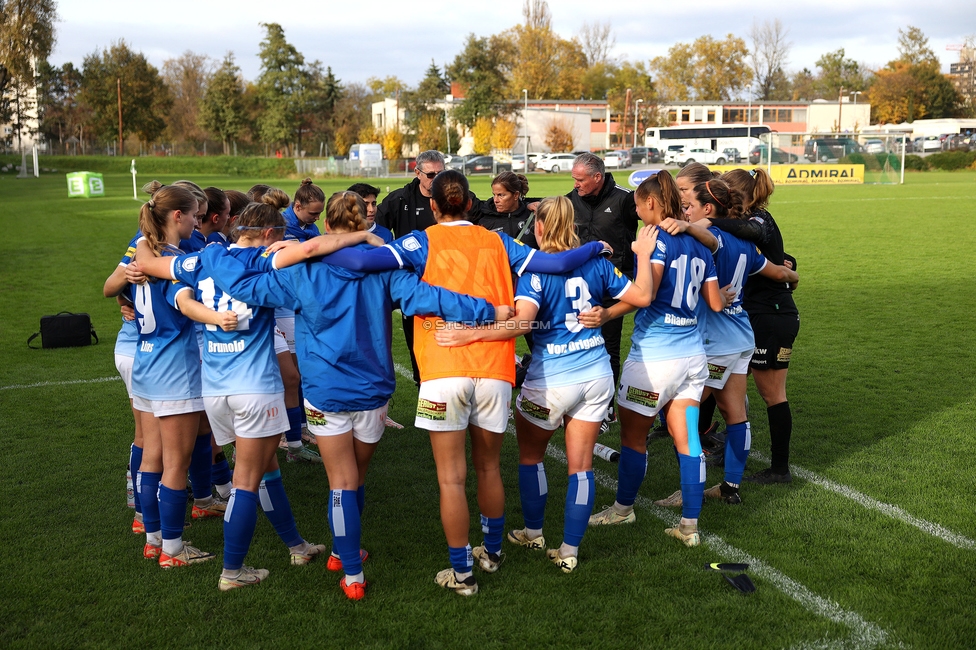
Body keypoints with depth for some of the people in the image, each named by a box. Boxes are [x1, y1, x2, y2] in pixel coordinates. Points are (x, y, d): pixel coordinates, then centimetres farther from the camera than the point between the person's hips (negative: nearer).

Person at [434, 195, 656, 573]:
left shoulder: (536, 269, -14)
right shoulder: (596, 263, 1)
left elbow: (521, 321, -29)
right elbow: (641, 296, 4)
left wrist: (470, 335, -32)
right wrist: (643, 255, 16)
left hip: (550, 381, -4)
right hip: (596, 375, 5)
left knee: (530, 454, 20)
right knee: (580, 464, 8)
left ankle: (533, 533, 32)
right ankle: (569, 551, 13)